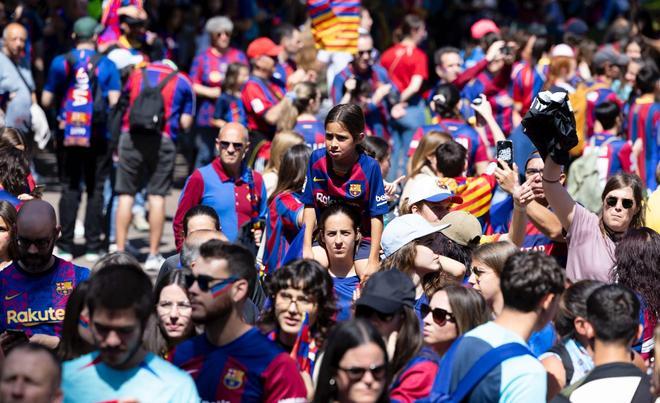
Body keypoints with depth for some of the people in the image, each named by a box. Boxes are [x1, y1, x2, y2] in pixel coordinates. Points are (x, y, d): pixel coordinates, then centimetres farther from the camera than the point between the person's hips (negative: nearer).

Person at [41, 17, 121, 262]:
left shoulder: (60, 63, 0)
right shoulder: (107, 65, -3)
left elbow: (46, 100, 3)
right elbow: (115, 101, -10)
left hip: (69, 134, 1)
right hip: (98, 136, -1)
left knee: (70, 188, 8)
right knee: (95, 189, 6)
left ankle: (65, 246, 5)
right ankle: (92, 247, 5)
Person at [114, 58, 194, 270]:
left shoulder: (136, 74, 20)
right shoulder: (183, 82, 15)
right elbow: (185, 123, 9)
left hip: (131, 135, 2)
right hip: (162, 140, -1)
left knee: (126, 194, 6)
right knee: (157, 196, 3)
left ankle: (120, 251, 7)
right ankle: (153, 255, 4)